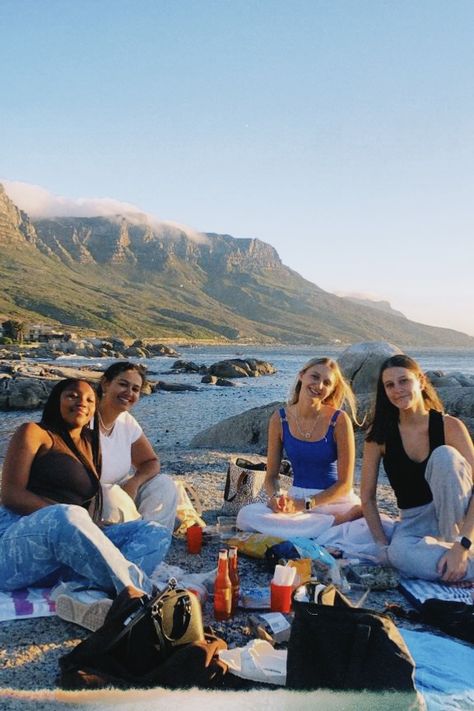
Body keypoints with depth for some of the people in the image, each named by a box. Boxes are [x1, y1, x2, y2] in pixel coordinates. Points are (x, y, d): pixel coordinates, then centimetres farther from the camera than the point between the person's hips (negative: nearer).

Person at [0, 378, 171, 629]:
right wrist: (66, 516, -19)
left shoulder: (91, 444, 23)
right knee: (69, 517, -38)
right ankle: (143, 596, -33)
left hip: (70, 550, 6)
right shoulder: (34, 433, 5)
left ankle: (80, 587, -36)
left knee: (156, 533, -10)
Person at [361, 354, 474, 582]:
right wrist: (383, 545, -13)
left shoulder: (449, 426, -11)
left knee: (445, 455, -29)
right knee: (399, 553, -37)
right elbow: (367, 497, -1)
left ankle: (456, 546, -20)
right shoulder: (379, 435, -4)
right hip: (413, 522, 1)